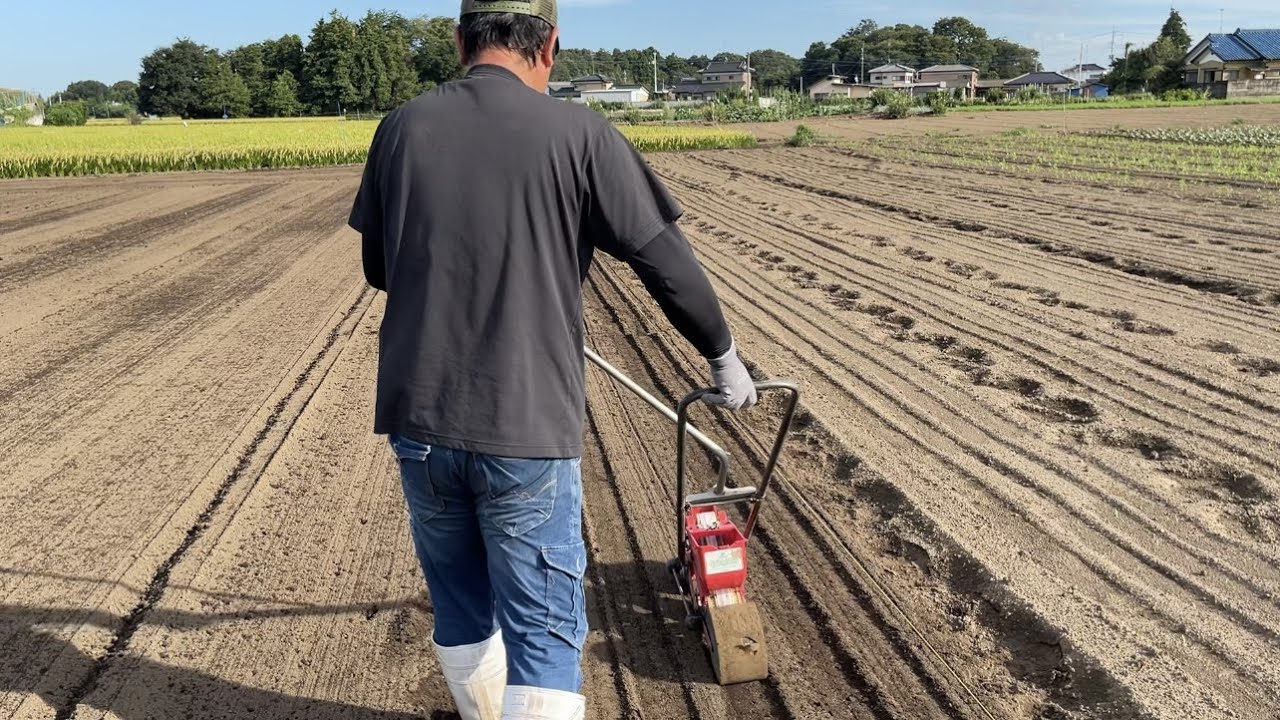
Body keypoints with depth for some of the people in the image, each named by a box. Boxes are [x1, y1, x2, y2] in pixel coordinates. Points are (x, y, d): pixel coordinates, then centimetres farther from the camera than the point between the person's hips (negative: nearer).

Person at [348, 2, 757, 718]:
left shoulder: (402, 127, 3)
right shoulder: (577, 132, -8)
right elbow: (667, 260, -3)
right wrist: (724, 356, 12)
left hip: (418, 422, 5)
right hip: (525, 428, -4)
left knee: (462, 613, 22)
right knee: (544, 633, 6)